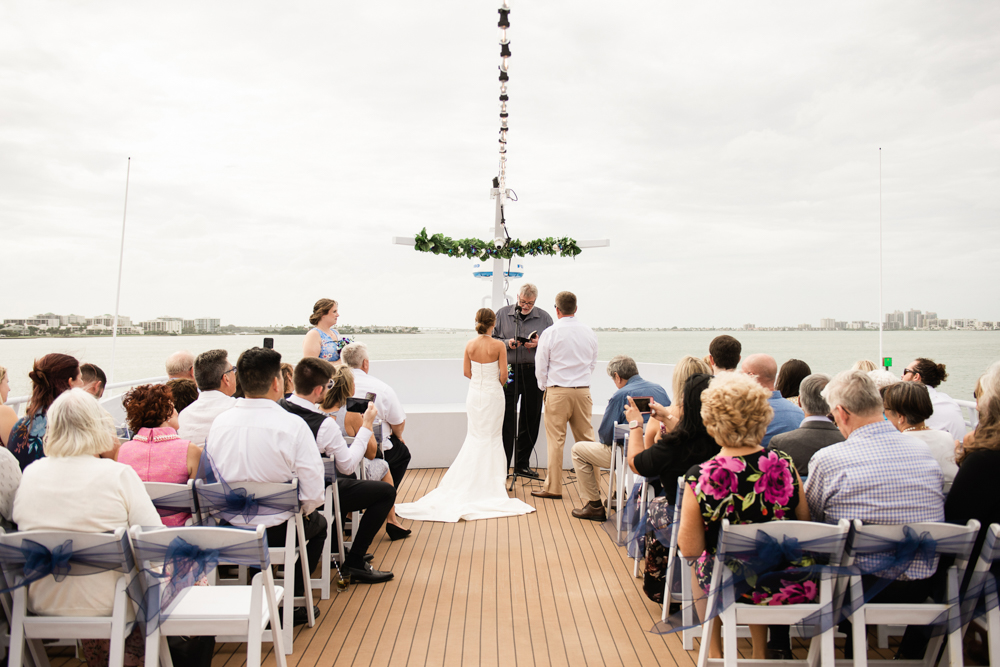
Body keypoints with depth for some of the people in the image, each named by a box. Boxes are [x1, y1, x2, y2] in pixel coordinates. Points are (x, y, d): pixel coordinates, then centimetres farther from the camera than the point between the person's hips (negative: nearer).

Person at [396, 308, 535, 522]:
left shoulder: (470, 345, -2)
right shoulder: (498, 345, -12)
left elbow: (467, 372, 3)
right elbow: (503, 375, -11)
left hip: (474, 393, 4)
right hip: (492, 395, -3)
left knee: (475, 436, 15)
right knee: (492, 436, 9)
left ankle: (468, 479, 16)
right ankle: (489, 479, 14)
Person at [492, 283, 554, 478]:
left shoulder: (544, 318, 8)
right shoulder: (502, 314, 6)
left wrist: (539, 344, -11)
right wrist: (507, 343, -10)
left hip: (534, 373, 2)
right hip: (509, 372, -2)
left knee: (531, 419, 7)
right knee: (506, 420, -3)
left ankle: (522, 464, 21)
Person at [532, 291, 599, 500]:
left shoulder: (550, 333, -8)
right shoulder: (589, 332, 5)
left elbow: (540, 365, -1)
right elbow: (592, 363, 14)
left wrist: (544, 387, 15)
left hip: (557, 391, -4)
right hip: (583, 391, 4)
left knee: (556, 440, 2)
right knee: (586, 439, 11)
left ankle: (553, 488, 9)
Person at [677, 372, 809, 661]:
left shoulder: (699, 477, -24)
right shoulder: (785, 466, -16)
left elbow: (690, 549, -13)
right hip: (790, 588, 3)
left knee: (701, 563, 30)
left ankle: (714, 652, 44)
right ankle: (760, 652, 48)